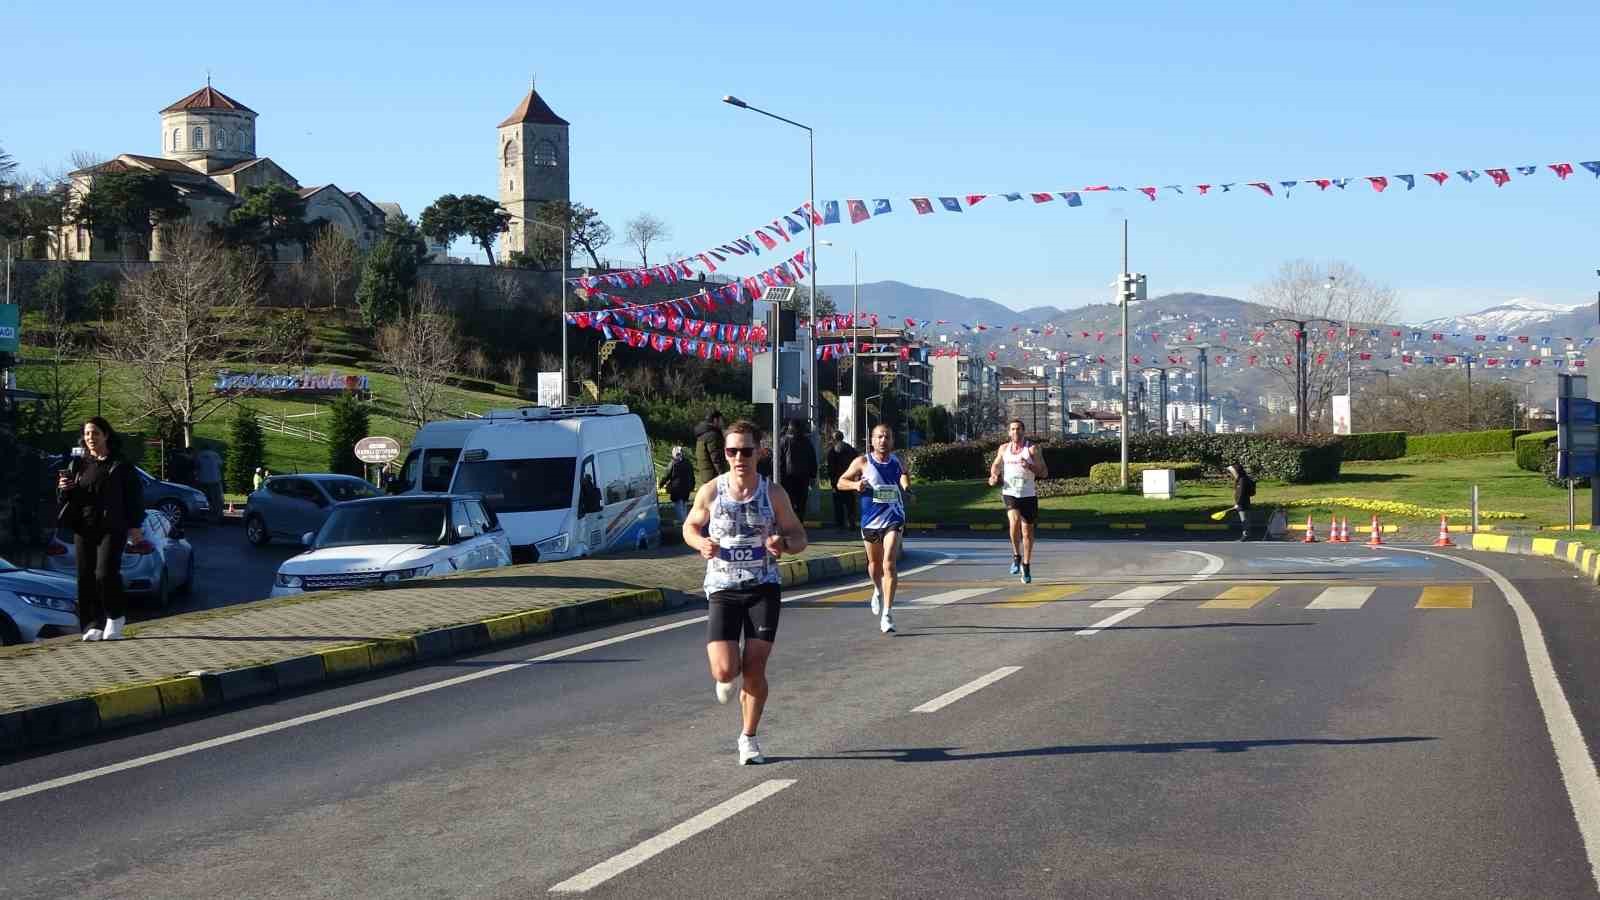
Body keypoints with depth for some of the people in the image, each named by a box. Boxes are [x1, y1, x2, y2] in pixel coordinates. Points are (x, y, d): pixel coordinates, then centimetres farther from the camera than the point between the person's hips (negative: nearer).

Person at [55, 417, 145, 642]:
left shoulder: (121, 465, 2)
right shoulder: (78, 464, 14)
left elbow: (135, 495, 1)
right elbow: (66, 499, 19)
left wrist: (135, 525, -6)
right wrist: (63, 488, -4)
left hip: (112, 528, -4)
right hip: (83, 528, 5)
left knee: (106, 573, -15)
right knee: (86, 578, 1)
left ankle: (115, 618, 5)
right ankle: (93, 625, 7)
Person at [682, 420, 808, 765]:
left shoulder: (773, 494, -2)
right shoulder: (710, 492, -2)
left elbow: (799, 536, 6)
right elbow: (689, 527, 13)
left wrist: (784, 544, -18)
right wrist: (701, 543, -10)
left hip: (764, 587, 0)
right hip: (722, 590, 0)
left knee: (755, 669, -1)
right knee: (725, 670, -13)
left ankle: (748, 738, 19)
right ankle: (726, 679, 27)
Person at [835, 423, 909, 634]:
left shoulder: (898, 463, 4)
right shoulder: (863, 462, -2)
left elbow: (905, 482, 23)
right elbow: (840, 483, 3)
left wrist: (906, 486, 1)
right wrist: (855, 485, -16)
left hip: (893, 520, -1)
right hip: (870, 521, 1)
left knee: (889, 564, -15)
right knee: (874, 564, 17)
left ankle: (887, 614, -16)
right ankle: (878, 591, 50)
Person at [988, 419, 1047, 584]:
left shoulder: (1032, 448, -1)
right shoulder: (1003, 448, 8)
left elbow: (1044, 473, -4)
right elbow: (996, 465, 24)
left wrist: (1030, 466, -21)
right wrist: (994, 476, 3)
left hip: (1028, 495, -1)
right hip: (1010, 493, 1)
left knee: (1027, 531, 5)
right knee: (1014, 522, -25)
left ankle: (1026, 567, 20)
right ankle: (1016, 556, -5)